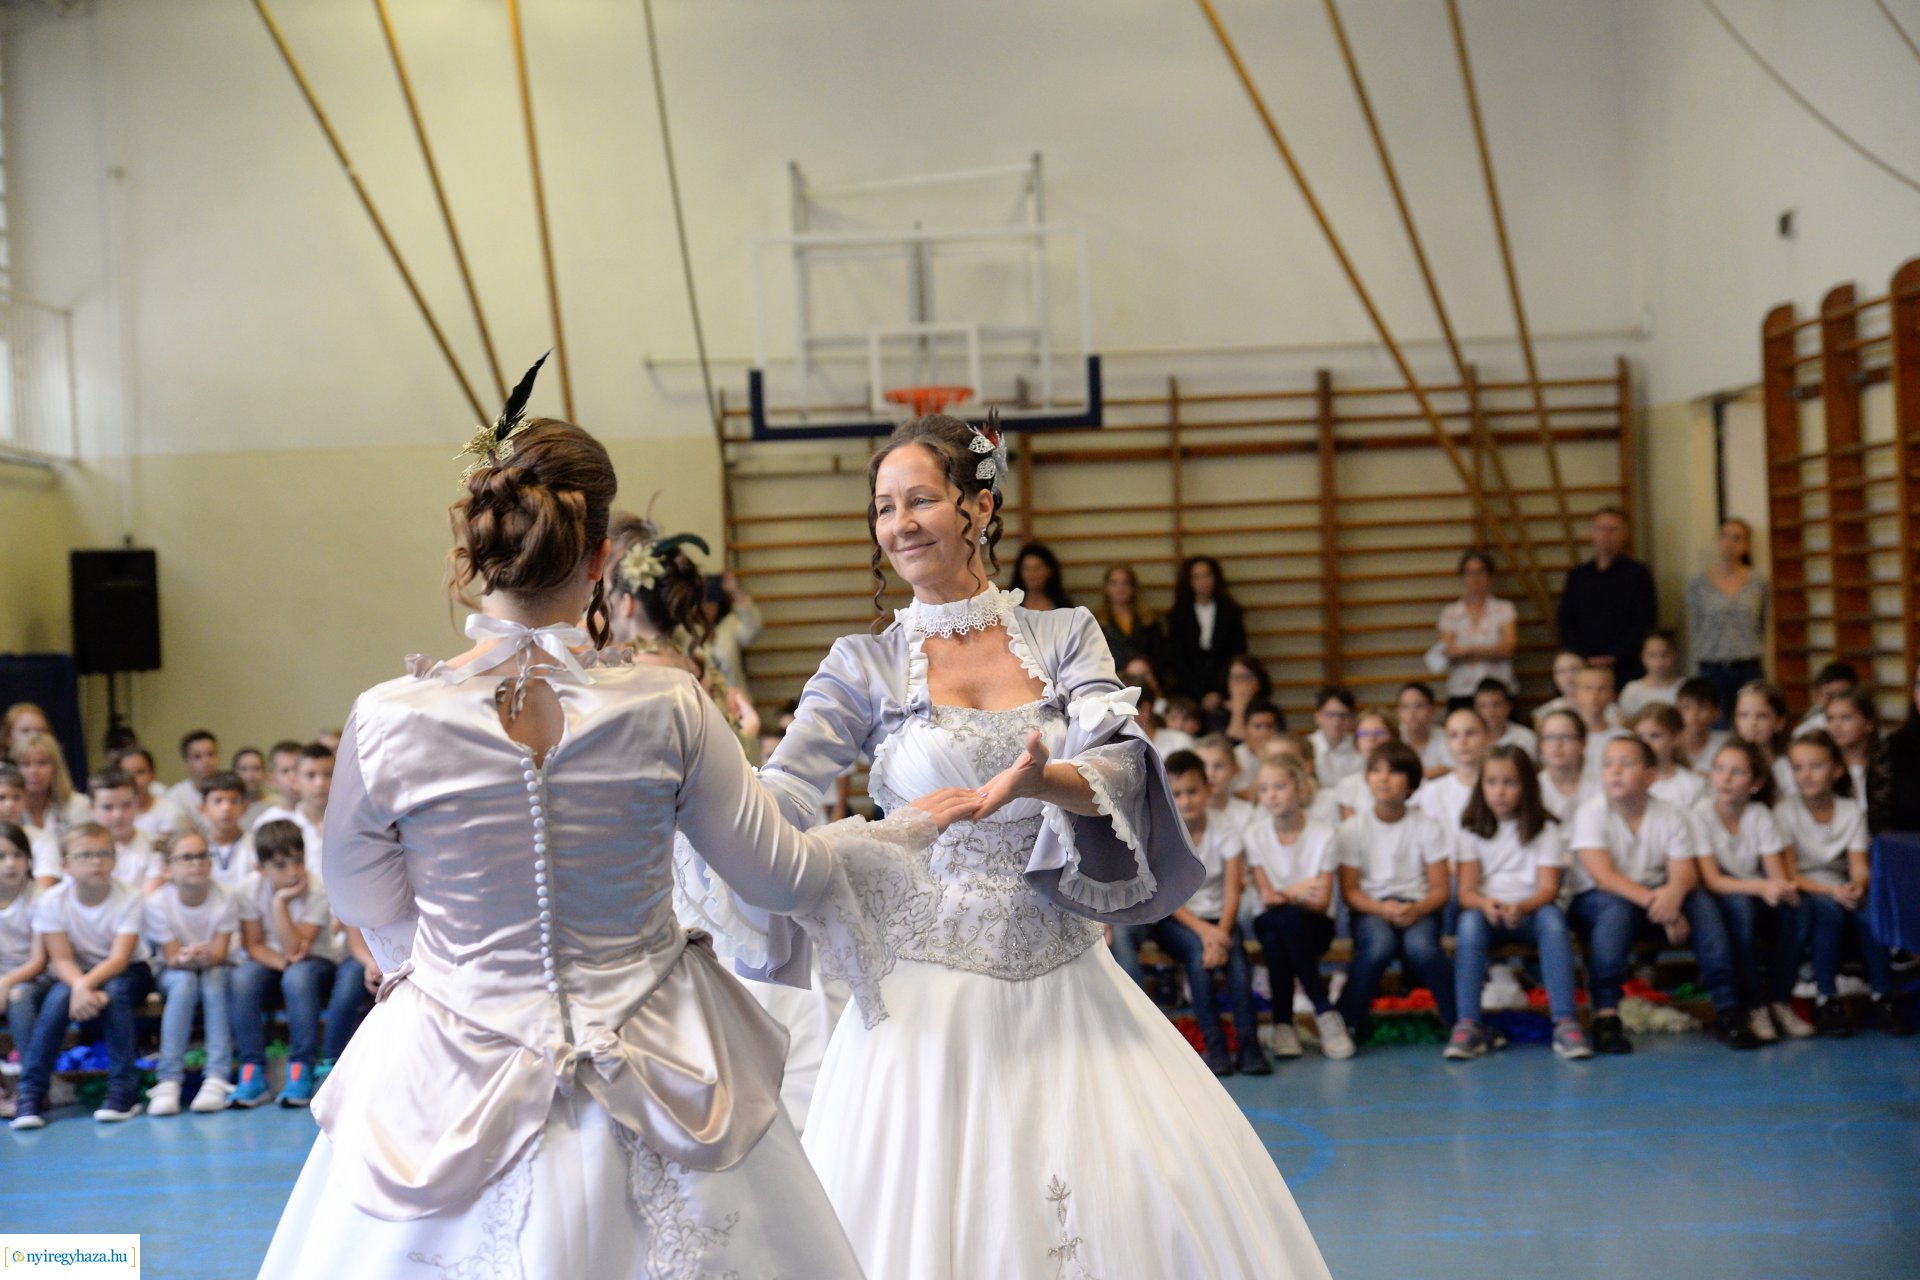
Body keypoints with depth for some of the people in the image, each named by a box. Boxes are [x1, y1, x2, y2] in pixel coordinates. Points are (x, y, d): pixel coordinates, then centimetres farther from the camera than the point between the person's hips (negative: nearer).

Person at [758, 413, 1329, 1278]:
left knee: (1163, 1206, -2)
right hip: (933, 993, -1)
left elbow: (1121, 766, -10)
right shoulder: (865, 665, 4)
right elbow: (775, 800, -6)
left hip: (1064, 978, 1)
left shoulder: (1065, 637, 6)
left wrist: (1036, 781, -31)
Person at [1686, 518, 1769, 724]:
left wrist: (1754, 653, 10)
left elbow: (1763, 625, 14)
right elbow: (1693, 629, 7)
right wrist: (1702, 665, 4)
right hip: (1712, 670, -1)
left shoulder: (1758, 582, 4)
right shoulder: (1697, 583, 3)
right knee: (1717, 729, -3)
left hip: (1748, 669, 1)